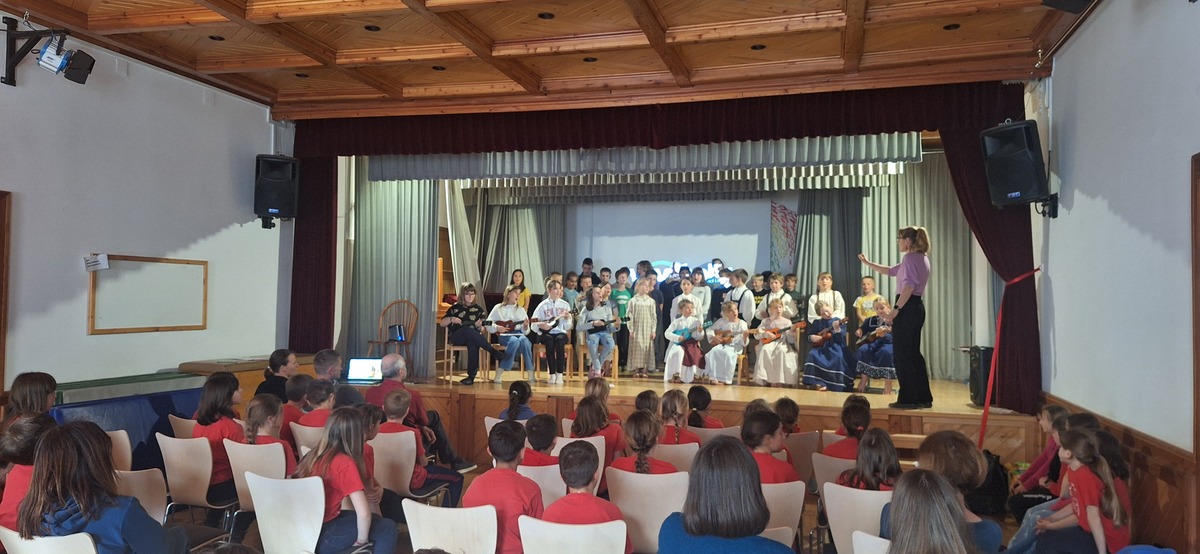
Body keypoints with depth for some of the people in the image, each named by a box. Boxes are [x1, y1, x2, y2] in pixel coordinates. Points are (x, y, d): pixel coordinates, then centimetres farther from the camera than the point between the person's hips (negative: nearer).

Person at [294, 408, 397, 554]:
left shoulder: (315, 454, 3)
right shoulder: (345, 463, -20)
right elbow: (364, 513, -24)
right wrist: (362, 539, -8)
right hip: (319, 537, -8)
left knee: (375, 520, 22)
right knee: (387, 528, 1)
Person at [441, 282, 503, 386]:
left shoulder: (478, 308, 14)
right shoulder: (455, 308, 10)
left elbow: (481, 328, 12)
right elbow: (441, 323, 8)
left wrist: (479, 326, -12)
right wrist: (451, 319, -12)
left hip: (474, 337, 1)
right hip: (456, 337, -1)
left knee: (473, 343, -39)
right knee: (468, 330, -38)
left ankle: (471, 376, -40)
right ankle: (493, 351, -35)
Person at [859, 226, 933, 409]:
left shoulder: (910, 257, -12)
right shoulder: (922, 258, 19)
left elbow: (909, 286, -22)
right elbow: (891, 271, 27)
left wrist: (895, 310, -23)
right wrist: (868, 263, 31)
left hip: (907, 308, -10)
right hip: (917, 307, 10)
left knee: (902, 355, -3)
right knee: (913, 353, 15)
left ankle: (908, 399, 0)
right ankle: (923, 397, 18)